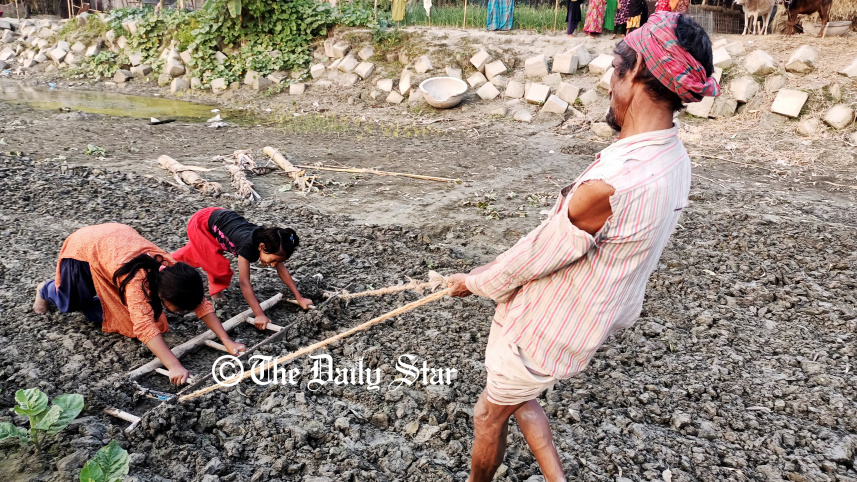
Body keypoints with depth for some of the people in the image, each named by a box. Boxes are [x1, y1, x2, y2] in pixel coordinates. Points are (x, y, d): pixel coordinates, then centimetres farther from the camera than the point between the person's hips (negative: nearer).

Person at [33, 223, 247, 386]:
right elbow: (145, 327, -50)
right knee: (70, 303, 13)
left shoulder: (173, 272, -26)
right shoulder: (138, 282, -42)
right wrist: (174, 366, -57)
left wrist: (227, 341, -29)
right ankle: (47, 290, 43)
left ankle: (86, 303, 33)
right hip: (84, 246, -5)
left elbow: (202, 305, -22)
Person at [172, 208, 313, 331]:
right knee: (220, 268, -15)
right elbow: (244, 282, -45)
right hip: (201, 223, -7)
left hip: (220, 216, 7)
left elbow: (282, 269, -13)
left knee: (194, 253, 31)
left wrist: (299, 298, -16)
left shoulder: (269, 242, -22)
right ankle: (216, 291, 15)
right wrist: (259, 315, -49)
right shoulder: (248, 245, -42)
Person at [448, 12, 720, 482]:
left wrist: (474, 281, -3)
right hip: (590, 320, 8)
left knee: (489, 413, 20)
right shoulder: (673, 160, -6)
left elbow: (537, 254, -22)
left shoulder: (610, 185, -37)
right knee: (518, 397, 31)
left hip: (543, 332, -8)